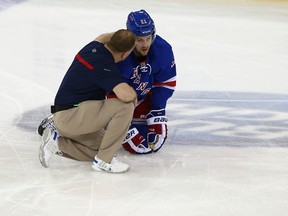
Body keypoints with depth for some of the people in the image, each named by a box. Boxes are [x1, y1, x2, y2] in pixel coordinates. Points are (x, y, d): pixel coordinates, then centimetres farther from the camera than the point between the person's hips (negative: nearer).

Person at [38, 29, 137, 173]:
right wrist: (134, 96, -10)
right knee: (125, 106, -20)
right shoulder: (105, 66, -22)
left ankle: (57, 141, 11)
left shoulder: (94, 46, 5)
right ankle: (103, 161, -11)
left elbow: (102, 38, 32)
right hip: (69, 116, -10)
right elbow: (126, 95, -33)